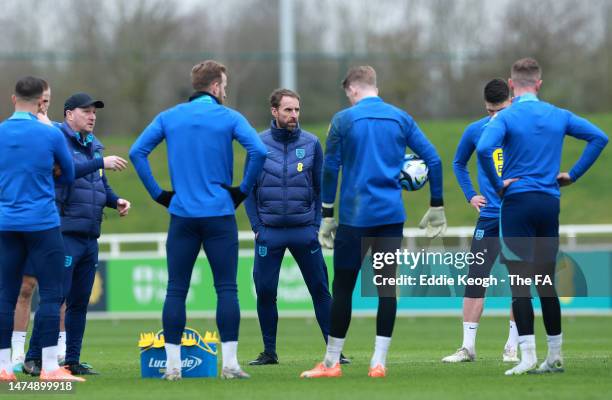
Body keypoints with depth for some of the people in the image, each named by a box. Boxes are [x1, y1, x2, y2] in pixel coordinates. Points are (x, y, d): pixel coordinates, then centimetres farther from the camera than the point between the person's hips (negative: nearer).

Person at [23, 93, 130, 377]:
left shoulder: (94, 146, 19)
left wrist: (116, 201, 7)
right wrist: (101, 163, -23)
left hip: (89, 236, 8)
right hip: (64, 233, -8)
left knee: (80, 300, 9)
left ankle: (72, 360, 14)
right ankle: (33, 358, -6)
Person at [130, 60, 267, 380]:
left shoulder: (169, 117, 7)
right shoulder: (228, 117, -1)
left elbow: (137, 152, 0)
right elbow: (258, 151, -15)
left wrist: (157, 192, 5)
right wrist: (244, 189, -3)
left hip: (182, 215, 2)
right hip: (220, 215, -2)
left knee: (176, 290, 5)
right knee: (226, 289, 1)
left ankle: (172, 364, 3)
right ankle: (229, 363, -4)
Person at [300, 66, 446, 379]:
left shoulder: (344, 120, -1)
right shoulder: (400, 118, 7)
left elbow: (330, 168, -3)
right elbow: (433, 159, 5)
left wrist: (327, 215, 3)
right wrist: (436, 207, 12)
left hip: (355, 216, -3)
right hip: (392, 215, 3)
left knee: (343, 288, 4)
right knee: (387, 286, 5)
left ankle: (331, 363, 10)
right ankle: (378, 362, 0)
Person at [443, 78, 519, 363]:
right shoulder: (474, 131, 3)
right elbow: (458, 163, 21)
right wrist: (470, 195, 11)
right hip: (488, 216, 1)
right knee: (475, 279, -4)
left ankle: (512, 347, 9)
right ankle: (468, 347, 0)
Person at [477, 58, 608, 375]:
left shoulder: (506, 117, -7)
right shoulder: (558, 116, 7)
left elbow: (484, 148, -24)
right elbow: (599, 137, 8)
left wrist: (497, 184, -12)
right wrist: (573, 174, 9)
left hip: (517, 201, -5)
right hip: (550, 203, 5)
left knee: (519, 282, -4)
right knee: (546, 283, 13)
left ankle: (528, 356, -12)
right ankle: (555, 356, 17)